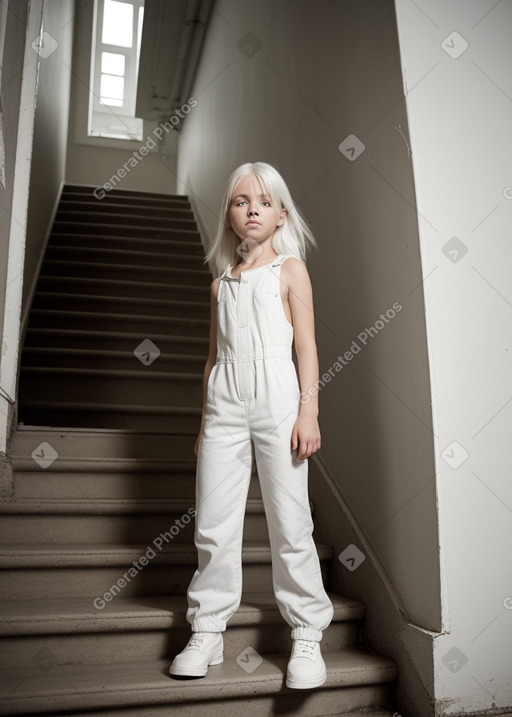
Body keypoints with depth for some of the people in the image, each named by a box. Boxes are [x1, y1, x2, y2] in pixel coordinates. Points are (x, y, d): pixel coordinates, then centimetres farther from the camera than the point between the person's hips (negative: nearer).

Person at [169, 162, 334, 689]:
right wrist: (205, 421, 16)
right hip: (223, 403, 4)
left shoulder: (289, 269, 6)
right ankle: (207, 631, 17)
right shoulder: (221, 282, 18)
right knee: (213, 523, 3)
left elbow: (306, 344, 0)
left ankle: (307, 635, 14)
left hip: (276, 398, -4)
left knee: (289, 521, 0)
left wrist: (308, 410, -9)